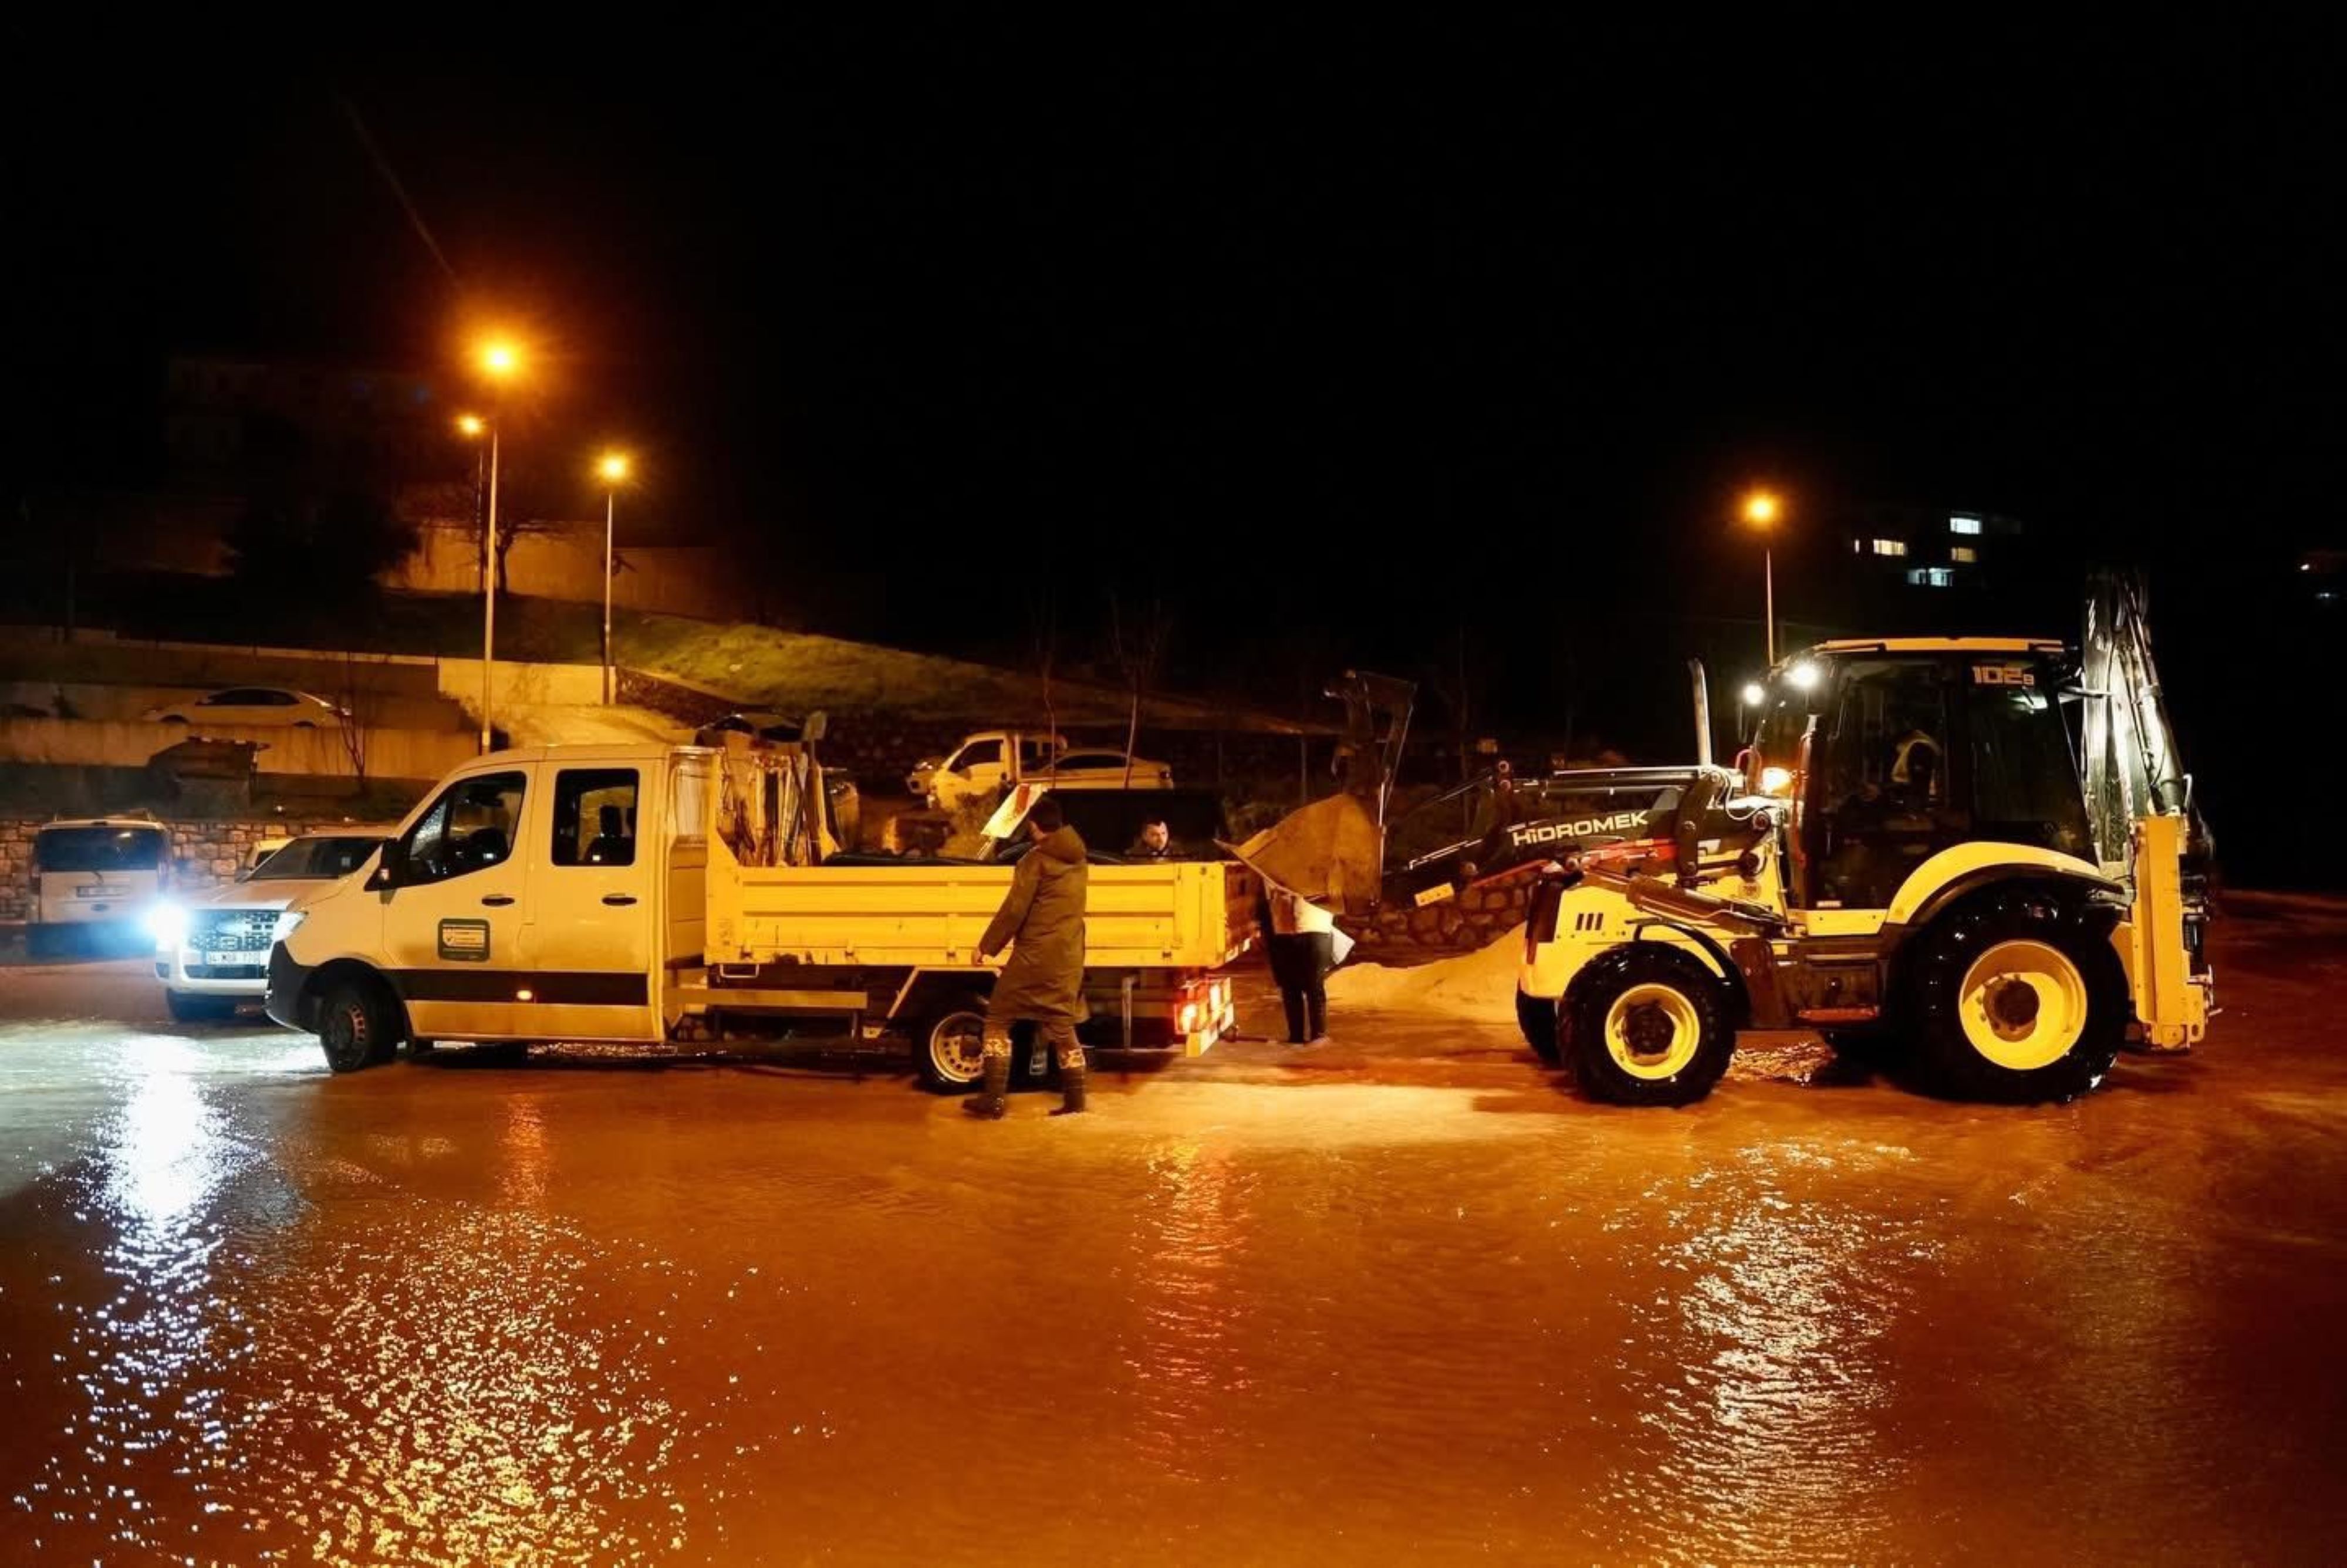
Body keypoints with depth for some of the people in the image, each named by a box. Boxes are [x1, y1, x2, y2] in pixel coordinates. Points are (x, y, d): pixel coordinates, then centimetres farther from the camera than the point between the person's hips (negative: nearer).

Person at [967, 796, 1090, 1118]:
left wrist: (987, 946, -5)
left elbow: (1014, 910, -13)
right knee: (1063, 1025, 14)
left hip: (1035, 955, -6)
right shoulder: (1078, 861, 11)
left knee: (998, 1019, 4)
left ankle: (994, 1099, -1)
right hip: (1067, 958, 7)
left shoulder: (1036, 859, -11)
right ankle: (1075, 1100, 10)